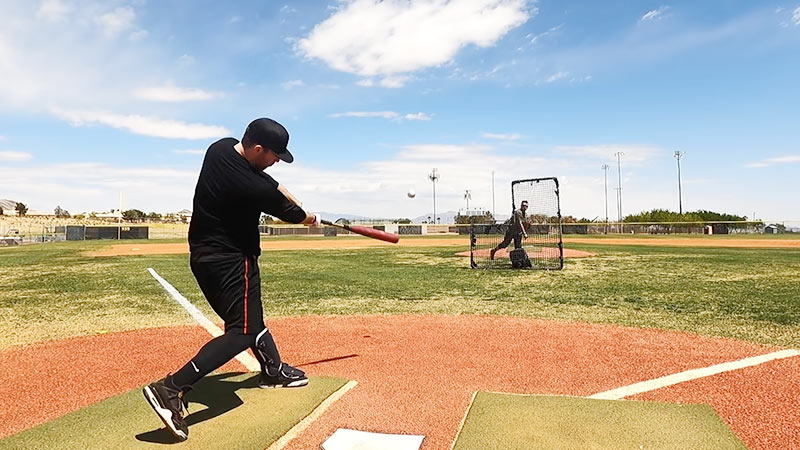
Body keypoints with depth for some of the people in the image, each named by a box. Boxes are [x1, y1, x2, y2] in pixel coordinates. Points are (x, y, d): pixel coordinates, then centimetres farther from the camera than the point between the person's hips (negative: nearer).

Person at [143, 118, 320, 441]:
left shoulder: (222, 147, -2)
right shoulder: (247, 185, -27)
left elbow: (269, 183, 11)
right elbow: (285, 210, -8)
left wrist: (297, 207, 2)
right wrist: (309, 218, 13)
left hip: (206, 253, 10)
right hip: (228, 260, -10)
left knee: (251, 315, 22)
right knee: (242, 331, -7)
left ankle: (273, 371, 40)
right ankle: (171, 389, -14)